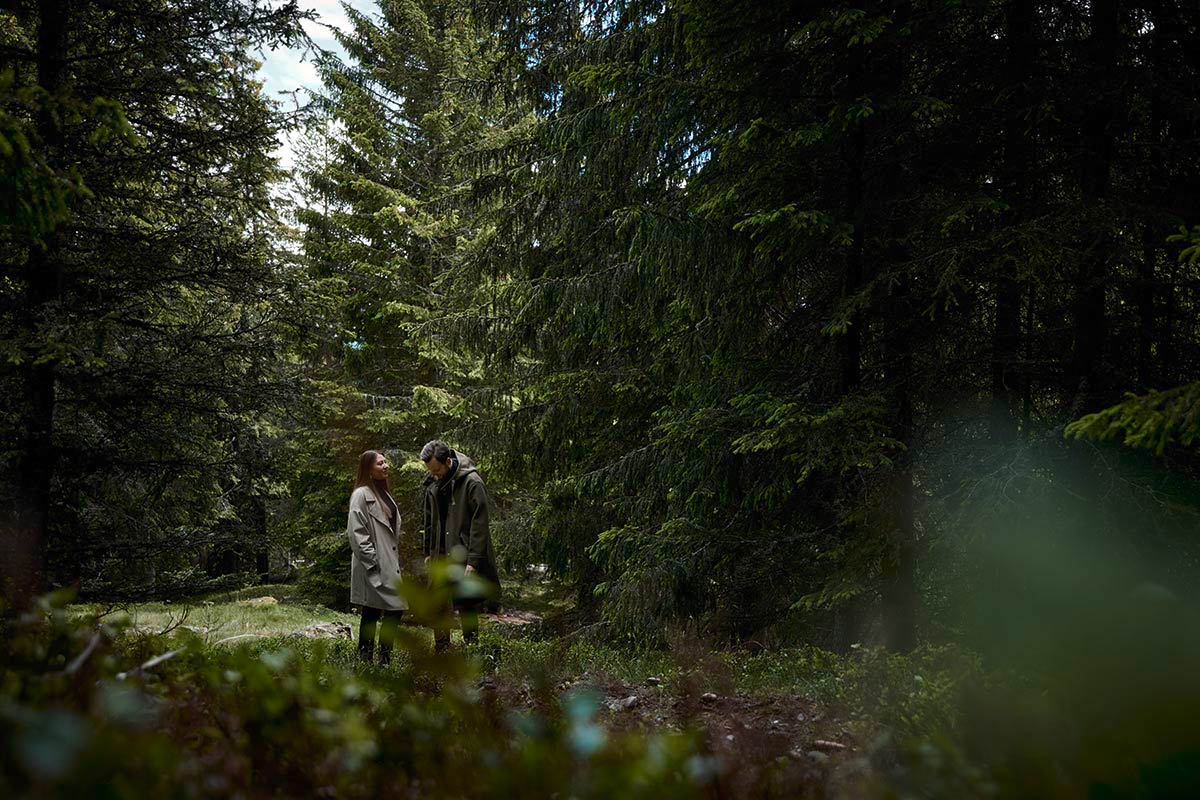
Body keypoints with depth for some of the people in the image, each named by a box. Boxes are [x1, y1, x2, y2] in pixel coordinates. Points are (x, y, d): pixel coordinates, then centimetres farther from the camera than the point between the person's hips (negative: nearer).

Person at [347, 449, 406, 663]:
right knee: (370, 614, -4)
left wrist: (396, 560, 16)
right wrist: (372, 561, -18)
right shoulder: (361, 495, -10)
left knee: (396, 610, 5)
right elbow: (356, 532, -16)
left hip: (389, 566, 9)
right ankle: (365, 659, 3)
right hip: (372, 569, -9)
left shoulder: (384, 493, 18)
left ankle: (385, 659, 11)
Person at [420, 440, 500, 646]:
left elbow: (480, 523, -14)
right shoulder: (433, 485, 9)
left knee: (467, 607, -1)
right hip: (440, 557, 6)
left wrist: (473, 560, -18)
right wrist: (428, 552, 13)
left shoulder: (471, 482, -12)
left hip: (463, 558, -6)